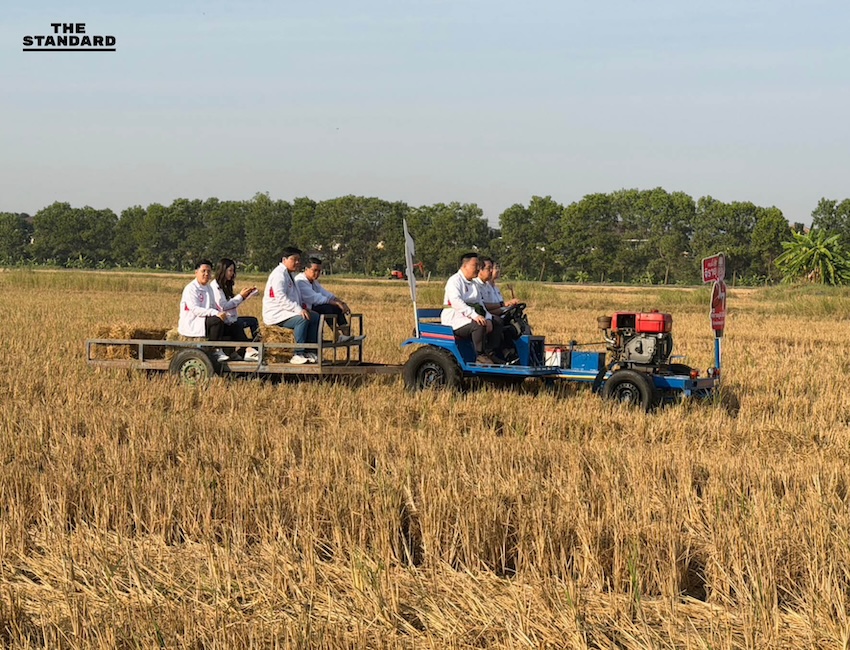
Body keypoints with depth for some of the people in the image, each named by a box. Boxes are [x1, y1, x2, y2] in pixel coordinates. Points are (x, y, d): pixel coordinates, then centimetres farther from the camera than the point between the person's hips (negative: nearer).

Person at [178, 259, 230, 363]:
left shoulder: (209, 288, 17)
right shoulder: (190, 289, -12)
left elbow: (213, 306, 18)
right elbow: (195, 309, -22)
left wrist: (221, 312, -8)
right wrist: (215, 313, -30)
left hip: (204, 320, 9)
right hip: (190, 324, -9)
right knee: (217, 321, -28)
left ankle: (220, 351, -17)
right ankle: (214, 351, -18)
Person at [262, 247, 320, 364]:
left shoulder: (290, 274, 18)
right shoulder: (279, 274, -15)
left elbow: (296, 296, 30)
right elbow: (281, 298, -26)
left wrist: (303, 306, 9)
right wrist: (299, 310, -31)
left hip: (287, 311, 10)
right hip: (275, 314, -10)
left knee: (315, 317, 1)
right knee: (302, 319, -30)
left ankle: (309, 351, 0)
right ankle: (298, 354, -27)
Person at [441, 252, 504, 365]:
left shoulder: (473, 284, 21)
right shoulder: (454, 280, -9)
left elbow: (480, 304, 17)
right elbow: (456, 301, -24)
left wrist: (488, 318, -4)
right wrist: (474, 315, -34)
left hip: (468, 317, 9)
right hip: (454, 320, -9)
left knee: (496, 325, -6)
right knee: (479, 325, -34)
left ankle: (491, 354, -10)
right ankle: (480, 356, -27)